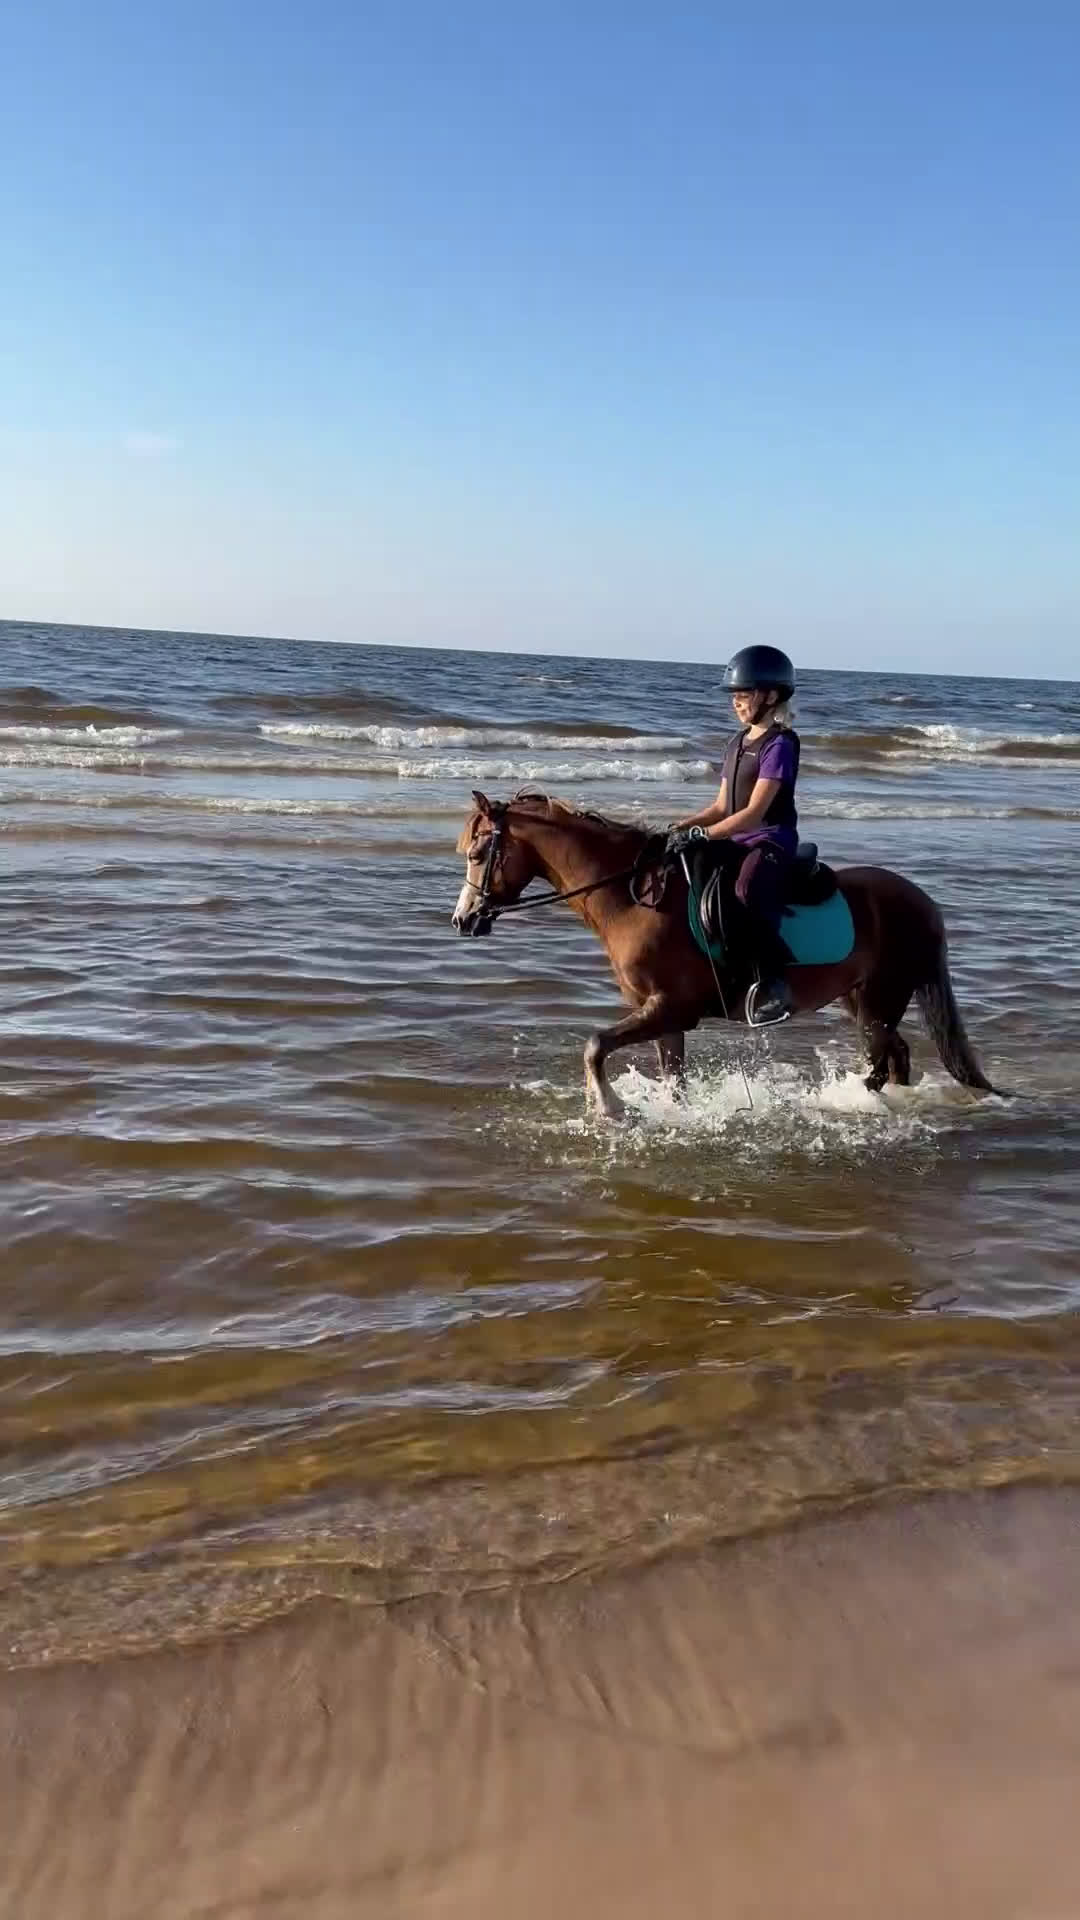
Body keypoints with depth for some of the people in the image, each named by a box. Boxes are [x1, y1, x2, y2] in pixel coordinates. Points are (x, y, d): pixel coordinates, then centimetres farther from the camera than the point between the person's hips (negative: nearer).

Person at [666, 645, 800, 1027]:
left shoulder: (779, 745, -10)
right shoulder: (738, 744, 17)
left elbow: (753, 813, -18)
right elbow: (721, 806, 17)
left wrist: (703, 833, -25)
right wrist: (685, 825, 0)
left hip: (771, 841, -10)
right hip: (736, 840, 10)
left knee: (747, 891, -37)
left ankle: (774, 984, -30)